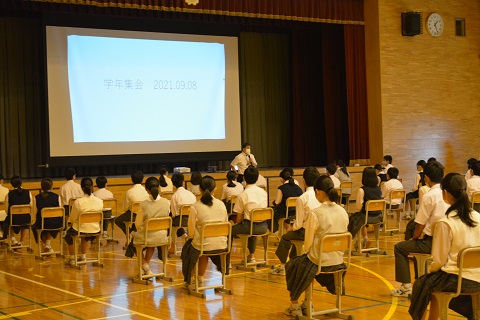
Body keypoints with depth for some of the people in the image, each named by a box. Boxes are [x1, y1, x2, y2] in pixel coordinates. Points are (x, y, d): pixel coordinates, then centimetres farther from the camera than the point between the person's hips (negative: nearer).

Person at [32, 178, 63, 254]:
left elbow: (35, 212, 1)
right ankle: (48, 242, 21)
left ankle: (45, 244, 33)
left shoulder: (37, 198, -3)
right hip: (56, 224, 1)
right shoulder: (57, 197, -3)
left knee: (34, 227, 35)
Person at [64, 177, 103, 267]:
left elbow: (72, 219, -12)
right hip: (95, 230, 3)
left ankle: (72, 259, 40)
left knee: (68, 235, 33)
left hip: (81, 229, -3)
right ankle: (83, 256, 44)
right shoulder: (99, 201, -13)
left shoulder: (78, 202, -23)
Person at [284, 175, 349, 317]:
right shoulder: (343, 212, -3)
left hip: (319, 262, -6)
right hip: (338, 261, 6)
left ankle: (294, 306, 35)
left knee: (291, 265, 25)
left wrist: (307, 250, 6)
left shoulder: (315, 214, -21)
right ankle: (307, 303, 43)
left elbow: (308, 244, -15)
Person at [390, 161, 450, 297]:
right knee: (419, 243, 34)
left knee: (399, 248, 12)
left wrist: (414, 238, 8)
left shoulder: (429, 196, -16)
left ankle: (406, 286, 7)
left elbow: (420, 225, -13)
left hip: (433, 243, -7)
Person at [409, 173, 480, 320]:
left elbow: (439, 260, -12)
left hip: (458, 279, -6)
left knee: (421, 284, 20)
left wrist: (431, 269, 11)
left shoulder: (445, 223, -17)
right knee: (434, 283, 30)